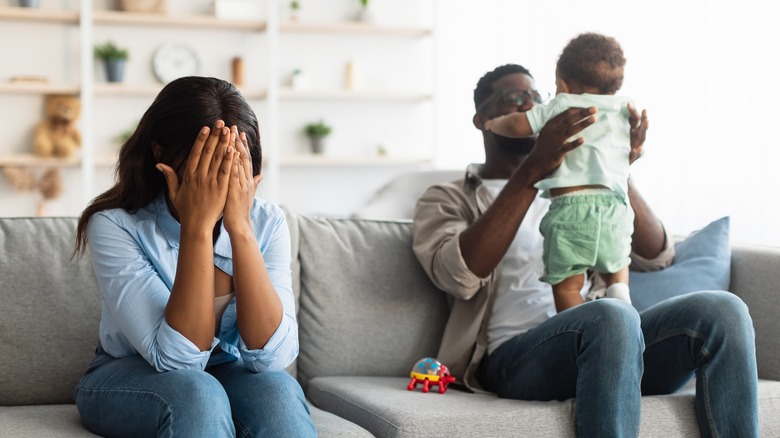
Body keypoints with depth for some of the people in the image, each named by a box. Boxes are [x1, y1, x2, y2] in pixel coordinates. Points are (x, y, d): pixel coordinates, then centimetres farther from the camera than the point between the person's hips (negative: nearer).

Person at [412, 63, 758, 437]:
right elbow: (459, 275, -8)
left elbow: (657, 255, 18)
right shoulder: (447, 199, 16)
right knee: (612, 315, -38)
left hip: (605, 342, 5)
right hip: (516, 357, -5)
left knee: (722, 309, -23)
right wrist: (532, 170, -13)